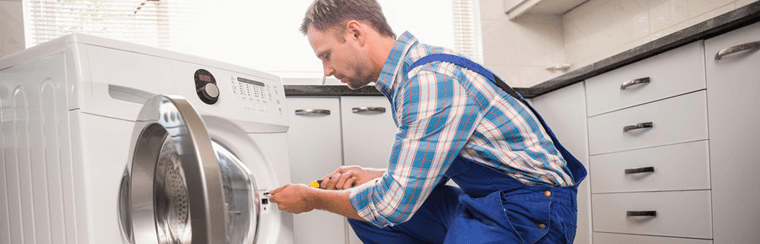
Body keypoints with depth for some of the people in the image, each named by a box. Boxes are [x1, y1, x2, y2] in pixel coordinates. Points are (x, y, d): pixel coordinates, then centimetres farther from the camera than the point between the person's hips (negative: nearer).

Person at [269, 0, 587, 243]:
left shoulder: (431, 80, -22)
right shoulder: (407, 75, 8)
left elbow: (393, 203, -20)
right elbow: (427, 171, 17)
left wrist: (313, 199, -5)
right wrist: (371, 177, 1)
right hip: (480, 202, 9)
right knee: (363, 210, 6)